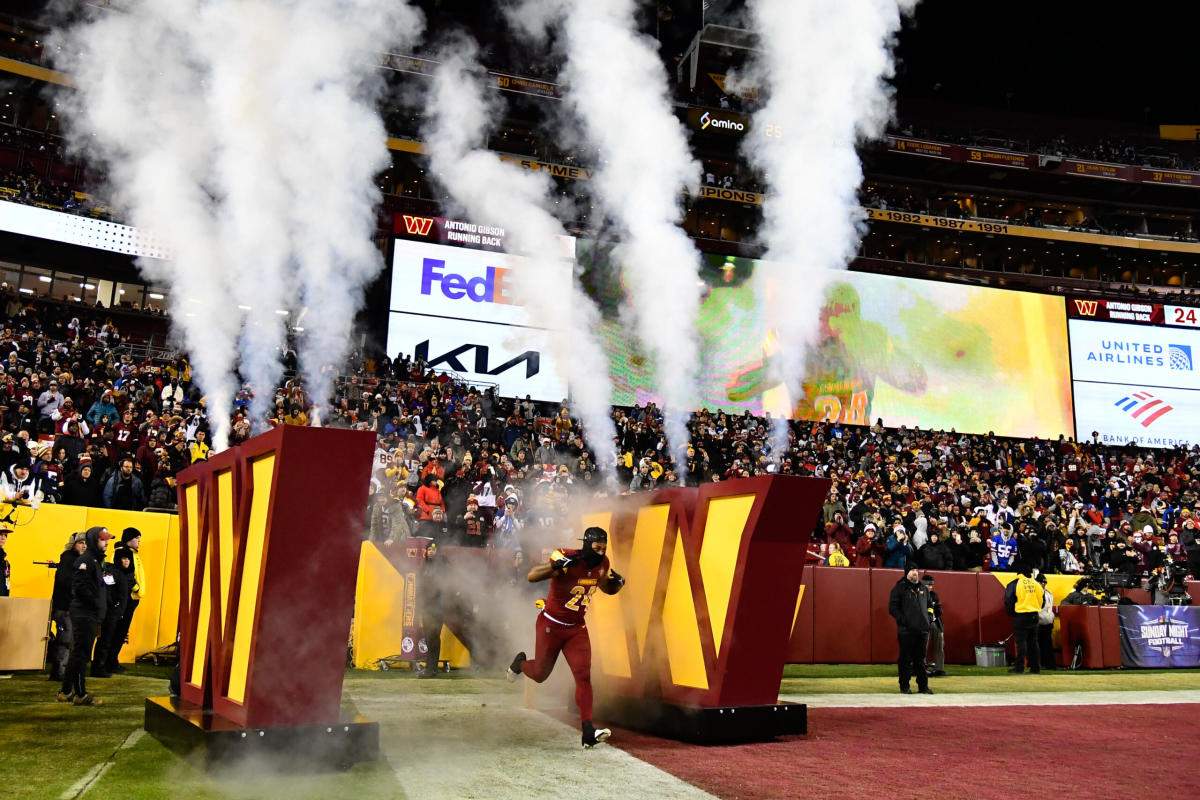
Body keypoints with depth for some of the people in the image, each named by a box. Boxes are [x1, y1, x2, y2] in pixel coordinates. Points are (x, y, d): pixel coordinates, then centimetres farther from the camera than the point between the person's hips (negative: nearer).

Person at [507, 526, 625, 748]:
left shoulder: (602, 563, -4)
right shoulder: (568, 559, -25)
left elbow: (607, 588, 16)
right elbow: (531, 576, -33)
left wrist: (616, 583, -8)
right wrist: (556, 565, -49)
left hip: (577, 628, 4)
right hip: (551, 625, -4)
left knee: (583, 676, -10)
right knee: (540, 674, 11)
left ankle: (588, 732, -11)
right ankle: (520, 663, 47)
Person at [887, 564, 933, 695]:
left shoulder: (923, 588, 16)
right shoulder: (899, 588, -1)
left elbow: (929, 605, 26)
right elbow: (892, 608, -6)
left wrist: (929, 618, 10)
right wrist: (903, 620, -16)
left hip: (923, 630, 5)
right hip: (906, 630, -5)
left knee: (920, 659, 10)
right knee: (906, 659, -2)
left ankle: (923, 686, 14)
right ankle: (904, 686, 5)